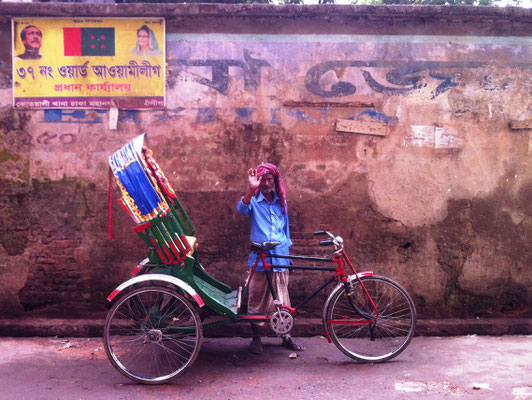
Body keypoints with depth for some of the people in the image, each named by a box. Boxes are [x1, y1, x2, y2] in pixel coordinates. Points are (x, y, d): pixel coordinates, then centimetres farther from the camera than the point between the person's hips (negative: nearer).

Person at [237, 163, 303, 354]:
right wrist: (251, 189, -40)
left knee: (282, 301, 9)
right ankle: (256, 338, 16)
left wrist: (288, 251, 21)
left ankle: (286, 336, 21)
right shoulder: (254, 200, 0)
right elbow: (242, 208, -24)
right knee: (257, 300, 3)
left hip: (280, 257, 4)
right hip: (260, 258, -3)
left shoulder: (281, 202, 14)